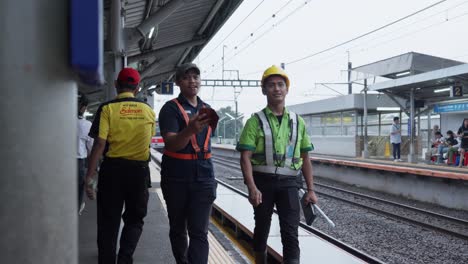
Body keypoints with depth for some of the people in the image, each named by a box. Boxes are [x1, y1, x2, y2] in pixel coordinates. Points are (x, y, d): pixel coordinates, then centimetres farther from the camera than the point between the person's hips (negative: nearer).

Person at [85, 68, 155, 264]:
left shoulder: (107, 108, -7)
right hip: (139, 170, 2)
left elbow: (99, 144, -14)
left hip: (113, 169, -2)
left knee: (108, 222, 10)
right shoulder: (148, 111, 3)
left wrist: (89, 177, -11)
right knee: (134, 218, 16)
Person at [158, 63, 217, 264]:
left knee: (199, 232, -6)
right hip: (177, 177, -3)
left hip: (203, 177, 3)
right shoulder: (171, 108, -6)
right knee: (178, 229, 12)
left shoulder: (207, 109, 11)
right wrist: (190, 130, -40)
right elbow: (171, 144, -20)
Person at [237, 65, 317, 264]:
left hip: (288, 183, 1)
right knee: (262, 229, 13)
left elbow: (305, 159, 11)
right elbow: (245, 158, -9)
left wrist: (310, 190, 6)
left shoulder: (298, 122, 8)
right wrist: (252, 187, -21)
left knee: (290, 233, -6)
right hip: (263, 182, -1)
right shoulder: (255, 121, -2)